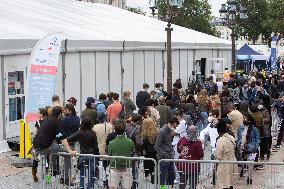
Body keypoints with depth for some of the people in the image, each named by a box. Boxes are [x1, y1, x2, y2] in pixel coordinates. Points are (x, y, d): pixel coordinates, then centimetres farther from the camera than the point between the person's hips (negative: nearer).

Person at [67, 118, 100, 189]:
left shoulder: (79, 133, -2)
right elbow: (95, 146, -5)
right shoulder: (92, 134, -8)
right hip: (91, 155, -2)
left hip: (82, 155, 2)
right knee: (91, 175, 4)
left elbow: (68, 140, -2)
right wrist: (98, 155, 3)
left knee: (82, 175, 12)